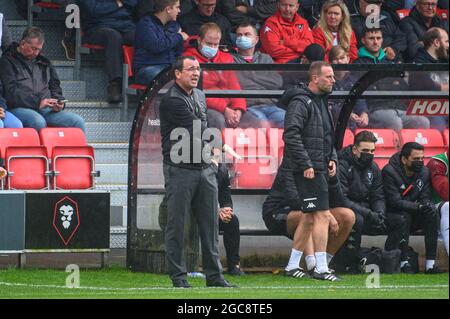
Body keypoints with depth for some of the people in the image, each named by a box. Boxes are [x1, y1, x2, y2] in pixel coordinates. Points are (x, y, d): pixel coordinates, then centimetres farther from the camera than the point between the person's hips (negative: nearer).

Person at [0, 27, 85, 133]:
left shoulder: (44, 63, 25)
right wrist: (37, 102, -17)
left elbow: (55, 87, 28)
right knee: (38, 122, -40)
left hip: (46, 109, 6)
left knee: (78, 122, -15)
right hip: (21, 108, -6)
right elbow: (11, 92, -7)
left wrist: (58, 102, 4)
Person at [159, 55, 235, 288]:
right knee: (177, 225, -3)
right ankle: (178, 276, 2)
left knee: (210, 224, 7)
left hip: (205, 168, 8)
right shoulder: (172, 100, -12)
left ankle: (214, 275, 11)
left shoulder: (200, 96, 16)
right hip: (180, 170, -8)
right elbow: (199, 129, -16)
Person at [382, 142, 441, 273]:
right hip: (392, 214, -5)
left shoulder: (424, 172, 3)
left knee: (431, 212, -22)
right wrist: (417, 206, -34)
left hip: (414, 216, 5)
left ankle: (430, 263, -26)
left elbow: (425, 198, 2)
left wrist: (427, 205, -24)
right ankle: (403, 262, -27)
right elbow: (394, 201, -23)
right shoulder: (389, 172, -16)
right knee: (403, 217, -36)